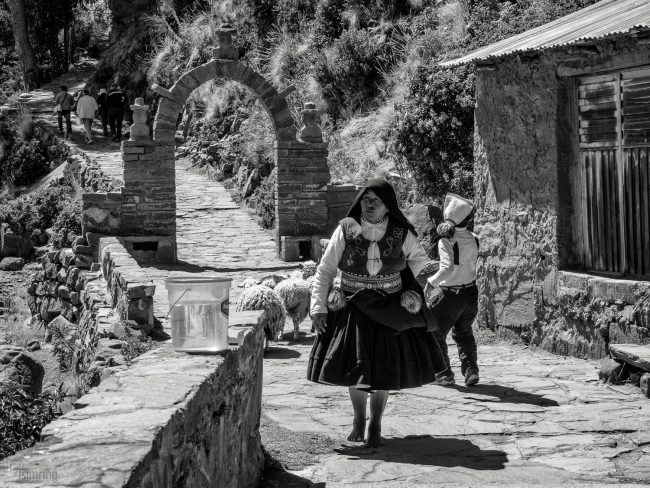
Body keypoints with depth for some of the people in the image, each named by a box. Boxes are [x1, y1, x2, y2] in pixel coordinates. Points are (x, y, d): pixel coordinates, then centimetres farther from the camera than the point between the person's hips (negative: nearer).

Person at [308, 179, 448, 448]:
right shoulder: (346, 231, -9)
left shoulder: (401, 234, -7)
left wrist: (399, 280, 3)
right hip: (351, 310, 0)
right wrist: (318, 308, -9)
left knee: (384, 370, 5)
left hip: (389, 312, 0)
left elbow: (419, 258, 15)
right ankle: (358, 419, 29)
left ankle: (375, 424, 22)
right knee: (352, 368, 6)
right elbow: (324, 271, -4)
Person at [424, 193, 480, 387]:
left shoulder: (446, 241, -20)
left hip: (450, 296, -5)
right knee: (464, 334, 24)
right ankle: (471, 369, 13)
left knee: (435, 335, 14)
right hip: (471, 293, 5)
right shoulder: (473, 239, -3)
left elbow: (448, 268, -31)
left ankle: (444, 374, 15)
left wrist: (431, 282, -20)